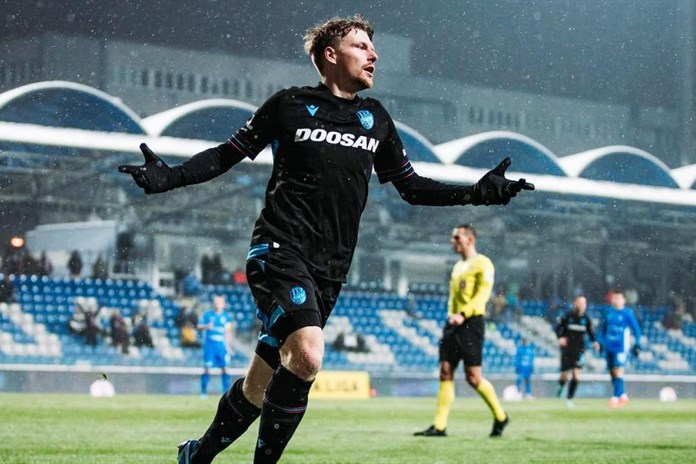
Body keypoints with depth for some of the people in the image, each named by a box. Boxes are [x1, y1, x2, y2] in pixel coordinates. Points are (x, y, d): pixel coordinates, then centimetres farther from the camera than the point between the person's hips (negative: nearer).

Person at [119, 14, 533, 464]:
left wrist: (477, 192, 12)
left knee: (263, 381, 8)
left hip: (330, 269, 5)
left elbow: (411, 185, 22)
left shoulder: (376, 118, 15)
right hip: (279, 250, -5)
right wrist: (169, 177, -7)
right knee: (307, 355, -27)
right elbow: (228, 154, 7)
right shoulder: (290, 105, 2)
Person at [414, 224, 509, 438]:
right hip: (453, 324, 8)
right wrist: (451, 317, 17)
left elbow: (483, 294, -17)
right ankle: (439, 426, -2)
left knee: (473, 376, -7)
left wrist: (463, 314, -26)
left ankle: (500, 417, 11)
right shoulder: (458, 266, 20)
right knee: (445, 373, 0)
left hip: (471, 323, -8)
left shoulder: (482, 264, -6)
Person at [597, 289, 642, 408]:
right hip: (609, 347, 5)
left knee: (618, 370, -14)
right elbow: (602, 328, 18)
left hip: (621, 347, -5)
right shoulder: (608, 312, 9)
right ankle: (623, 395, 20)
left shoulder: (628, 313, -5)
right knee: (612, 372, 8)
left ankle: (616, 396, -12)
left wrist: (637, 345, -5)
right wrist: (600, 342, 11)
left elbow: (636, 329, -1)